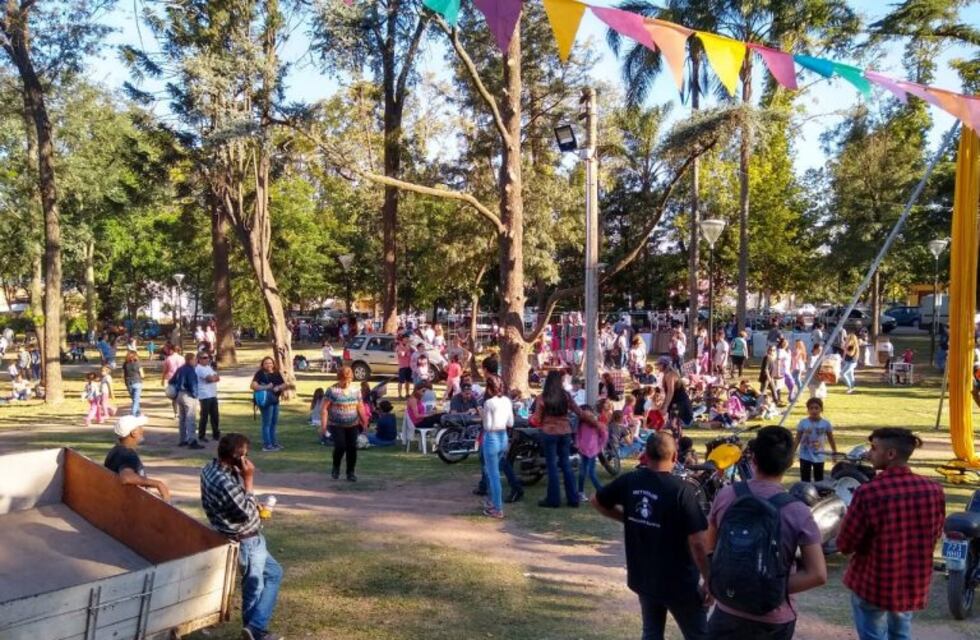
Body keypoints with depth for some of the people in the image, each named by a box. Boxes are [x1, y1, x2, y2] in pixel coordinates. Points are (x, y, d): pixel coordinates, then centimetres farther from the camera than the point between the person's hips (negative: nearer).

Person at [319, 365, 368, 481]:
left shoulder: (355, 390, 6)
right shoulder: (332, 391, -7)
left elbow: (360, 408, 14)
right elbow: (324, 409, -7)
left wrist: (364, 422, 11)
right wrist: (323, 425, -13)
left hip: (352, 425, 4)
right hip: (336, 426, -4)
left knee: (352, 448, -1)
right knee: (340, 446, -15)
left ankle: (351, 472, 13)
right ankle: (336, 467, 12)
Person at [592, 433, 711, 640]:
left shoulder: (629, 481, -5)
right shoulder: (681, 490, -21)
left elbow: (597, 501, 12)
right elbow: (698, 543, -22)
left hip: (642, 576, 5)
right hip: (678, 582, -5)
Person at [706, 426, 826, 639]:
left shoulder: (726, 495, -9)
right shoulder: (797, 512, -16)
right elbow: (817, 575, -16)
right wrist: (778, 588, -8)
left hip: (727, 613, 1)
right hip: (773, 622, -1)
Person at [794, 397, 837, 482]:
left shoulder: (826, 423, -8)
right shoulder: (803, 423, -10)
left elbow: (831, 440, 4)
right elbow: (797, 439, -2)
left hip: (819, 457, 1)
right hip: (805, 457, -1)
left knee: (819, 481, 11)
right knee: (805, 480, 2)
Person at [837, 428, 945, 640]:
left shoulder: (868, 492, -25)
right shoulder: (934, 490, -10)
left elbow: (845, 544, -16)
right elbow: (934, 535, 7)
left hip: (873, 583, -5)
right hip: (914, 583, 5)